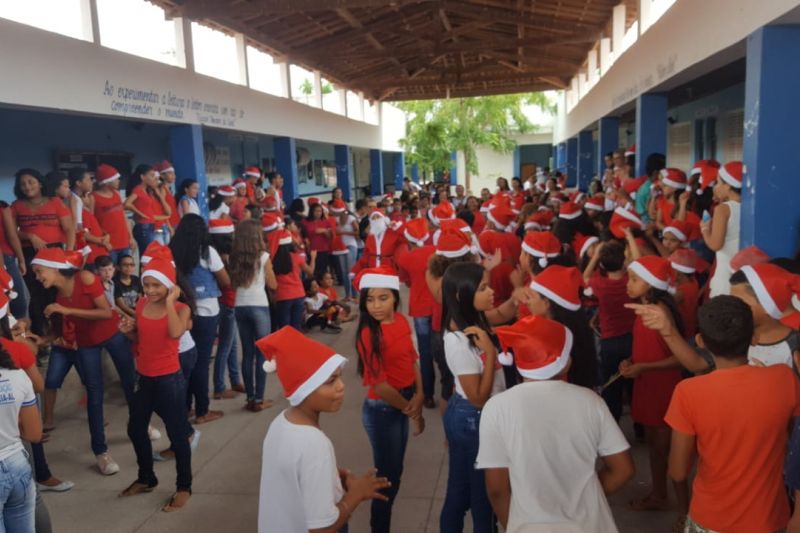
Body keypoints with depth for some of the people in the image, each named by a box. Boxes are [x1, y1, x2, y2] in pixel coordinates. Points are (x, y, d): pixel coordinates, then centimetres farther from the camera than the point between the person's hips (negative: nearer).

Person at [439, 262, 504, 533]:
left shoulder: (471, 323, -3)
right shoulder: (459, 342, -29)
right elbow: (479, 398, -25)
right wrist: (490, 352, -27)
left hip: (465, 416, 9)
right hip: (473, 420, -9)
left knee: (460, 491, 24)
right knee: (483, 491, 13)